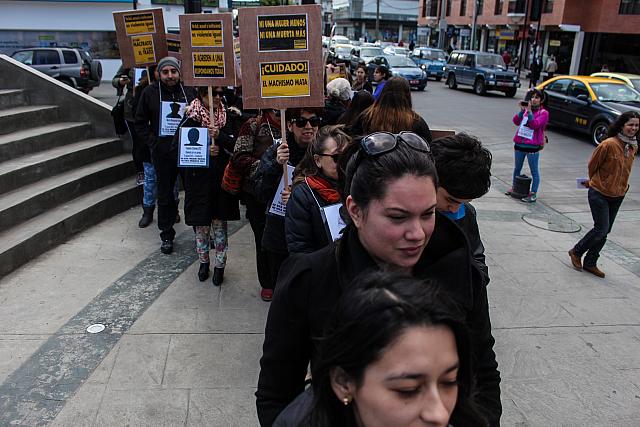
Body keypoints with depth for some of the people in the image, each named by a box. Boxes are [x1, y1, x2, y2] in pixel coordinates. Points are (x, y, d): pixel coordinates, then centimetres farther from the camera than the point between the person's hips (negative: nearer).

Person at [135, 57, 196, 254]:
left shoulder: (189, 91, 2)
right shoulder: (150, 92, 0)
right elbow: (141, 123, 6)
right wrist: (154, 143, -5)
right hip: (163, 153, 0)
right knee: (165, 195, 9)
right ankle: (167, 235, 22)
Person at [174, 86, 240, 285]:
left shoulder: (228, 116, 1)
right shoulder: (191, 117, -4)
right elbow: (177, 146, -6)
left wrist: (219, 136, -19)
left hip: (221, 177, 1)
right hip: (198, 178, -1)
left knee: (220, 221, 7)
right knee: (200, 222, 9)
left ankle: (220, 265, 20)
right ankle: (203, 261, 29)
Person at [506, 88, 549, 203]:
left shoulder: (544, 113, -5)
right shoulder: (526, 108, 8)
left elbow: (534, 124, -20)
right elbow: (516, 121, -3)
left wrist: (529, 111, -22)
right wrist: (522, 110, -15)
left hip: (533, 146, -5)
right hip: (519, 143, 5)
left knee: (534, 171, 1)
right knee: (517, 168, 19)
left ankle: (533, 194, 4)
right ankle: (514, 187, 35)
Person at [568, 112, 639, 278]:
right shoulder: (609, 144, -20)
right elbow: (592, 164, -7)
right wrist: (595, 182, 7)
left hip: (618, 195, 7)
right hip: (599, 193, -7)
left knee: (604, 231, 10)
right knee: (601, 228, -8)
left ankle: (590, 263, 22)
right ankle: (576, 252, 15)